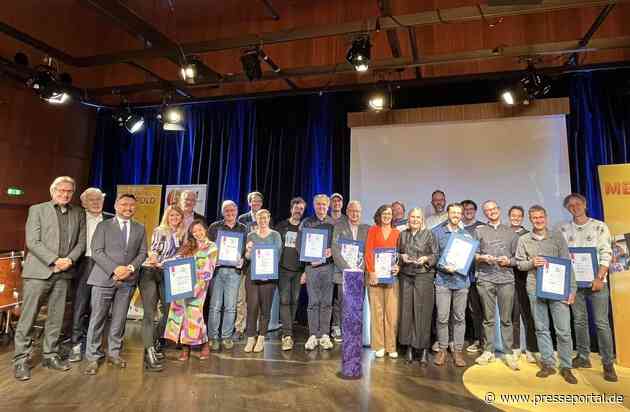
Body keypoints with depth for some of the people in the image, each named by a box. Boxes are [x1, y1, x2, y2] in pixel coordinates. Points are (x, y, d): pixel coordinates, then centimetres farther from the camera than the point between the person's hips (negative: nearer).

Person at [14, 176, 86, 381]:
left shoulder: (78, 213, 11)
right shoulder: (37, 210, 2)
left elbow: (81, 242, 8)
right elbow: (32, 242, -7)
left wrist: (70, 259, -10)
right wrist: (54, 260, -15)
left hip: (63, 273, 3)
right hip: (38, 271, -3)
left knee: (56, 317, 9)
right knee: (28, 317, 2)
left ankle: (50, 355, 21)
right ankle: (21, 360, 13)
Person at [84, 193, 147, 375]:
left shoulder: (140, 228, 12)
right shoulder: (103, 226, 4)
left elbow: (142, 253, 8)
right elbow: (97, 252, -5)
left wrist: (131, 268, -10)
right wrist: (114, 269, -16)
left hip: (128, 280, 3)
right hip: (104, 278, -2)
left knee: (119, 319, 9)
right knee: (97, 319, 1)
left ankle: (113, 353, 23)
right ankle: (92, 358, 12)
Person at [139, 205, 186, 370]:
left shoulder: (181, 235, 11)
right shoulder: (159, 231, -4)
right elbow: (153, 250, -13)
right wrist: (153, 259, -32)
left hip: (166, 275, 6)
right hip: (150, 273, -5)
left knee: (170, 310, 5)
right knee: (149, 313, -6)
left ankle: (155, 342, 25)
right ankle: (149, 352, -6)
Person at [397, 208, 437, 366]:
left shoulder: (429, 234, 4)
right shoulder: (403, 234, 12)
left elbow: (436, 255, 2)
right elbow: (397, 253, 17)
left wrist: (426, 259, -15)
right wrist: (402, 257, -4)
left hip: (424, 276, -3)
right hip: (406, 276, 3)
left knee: (422, 311, -2)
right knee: (406, 310, 3)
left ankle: (424, 349, 7)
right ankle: (409, 347, 14)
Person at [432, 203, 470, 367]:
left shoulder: (467, 235, 13)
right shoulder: (437, 232, 4)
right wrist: (444, 267, -14)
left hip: (461, 280, 3)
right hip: (443, 279, -2)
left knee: (460, 317, 6)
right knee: (442, 317, -1)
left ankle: (458, 350, 17)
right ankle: (442, 349, 13)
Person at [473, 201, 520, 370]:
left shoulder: (510, 231, 13)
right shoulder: (479, 231, 11)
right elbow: (472, 254, 7)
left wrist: (509, 261, -8)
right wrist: (482, 257, -12)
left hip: (506, 278, 0)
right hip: (485, 279, 0)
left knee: (506, 318, 2)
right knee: (488, 318, 5)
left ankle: (508, 353, 11)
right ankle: (489, 351, 14)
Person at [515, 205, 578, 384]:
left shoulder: (558, 237, 3)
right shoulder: (524, 240, 6)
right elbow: (519, 263, 8)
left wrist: (572, 288, -5)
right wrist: (532, 263, -13)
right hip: (535, 289, 1)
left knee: (563, 330, 0)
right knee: (541, 329, 8)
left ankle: (566, 367, 15)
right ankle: (547, 364, 20)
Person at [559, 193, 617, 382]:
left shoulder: (599, 226, 0)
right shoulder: (564, 229, 7)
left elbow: (606, 254, -5)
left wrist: (599, 278, -14)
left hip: (596, 280, -2)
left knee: (601, 322, -1)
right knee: (579, 320, 9)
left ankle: (608, 363, 9)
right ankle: (583, 357, 20)